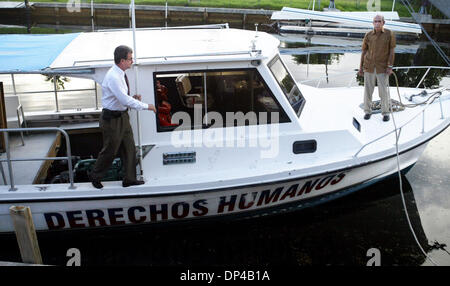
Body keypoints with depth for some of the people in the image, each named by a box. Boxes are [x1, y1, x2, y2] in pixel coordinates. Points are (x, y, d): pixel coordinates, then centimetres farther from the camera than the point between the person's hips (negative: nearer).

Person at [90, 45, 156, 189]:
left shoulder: (120, 74, 4)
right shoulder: (113, 77, -25)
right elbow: (125, 100, -29)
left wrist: (133, 97, -1)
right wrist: (146, 106, -23)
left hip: (122, 116, 9)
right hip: (112, 119, -9)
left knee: (129, 148, 13)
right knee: (110, 150, 6)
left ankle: (129, 179, 26)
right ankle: (95, 176, 29)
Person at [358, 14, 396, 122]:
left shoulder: (389, 34, -8)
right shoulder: (368, 35, -3)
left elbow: (391, 51, -7)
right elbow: (364, 51, 4)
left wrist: (390, 67, -13)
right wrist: (361, 67, 3)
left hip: (382, 67, -2)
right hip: (369, 66, 2)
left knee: (383, 91, -2)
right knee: (368, 89, 6)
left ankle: (385, 112, 14)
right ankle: (367, 111, 22)